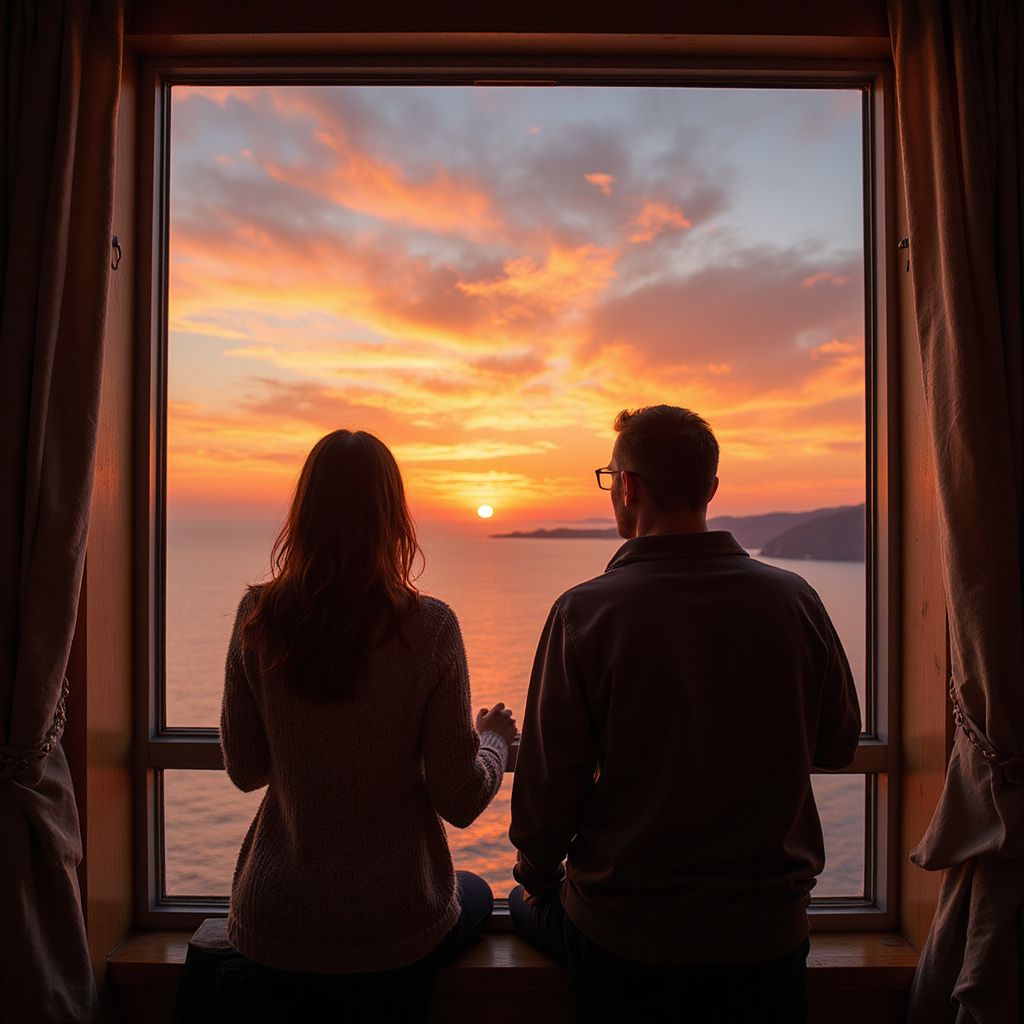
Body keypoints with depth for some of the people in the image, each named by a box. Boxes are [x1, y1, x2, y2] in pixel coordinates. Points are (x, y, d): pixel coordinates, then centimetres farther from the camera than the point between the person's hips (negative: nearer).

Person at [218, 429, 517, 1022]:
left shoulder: (258, 618, -12)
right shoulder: (428, 627, -21)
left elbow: (246, 771, 0)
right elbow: (461, 801, -14)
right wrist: (496, 737, 5)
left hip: (272, 925, 3)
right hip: (391, 930, -2)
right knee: (477, 893, 30)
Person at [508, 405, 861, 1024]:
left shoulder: (586, 612, -20)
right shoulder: (796, 599, -11)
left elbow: (550, 777, -14)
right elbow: (838, 746, 3)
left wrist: (537, 879, 5)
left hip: (623, 935, -2)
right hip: (770, 931, 3)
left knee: (528, 902, 24)